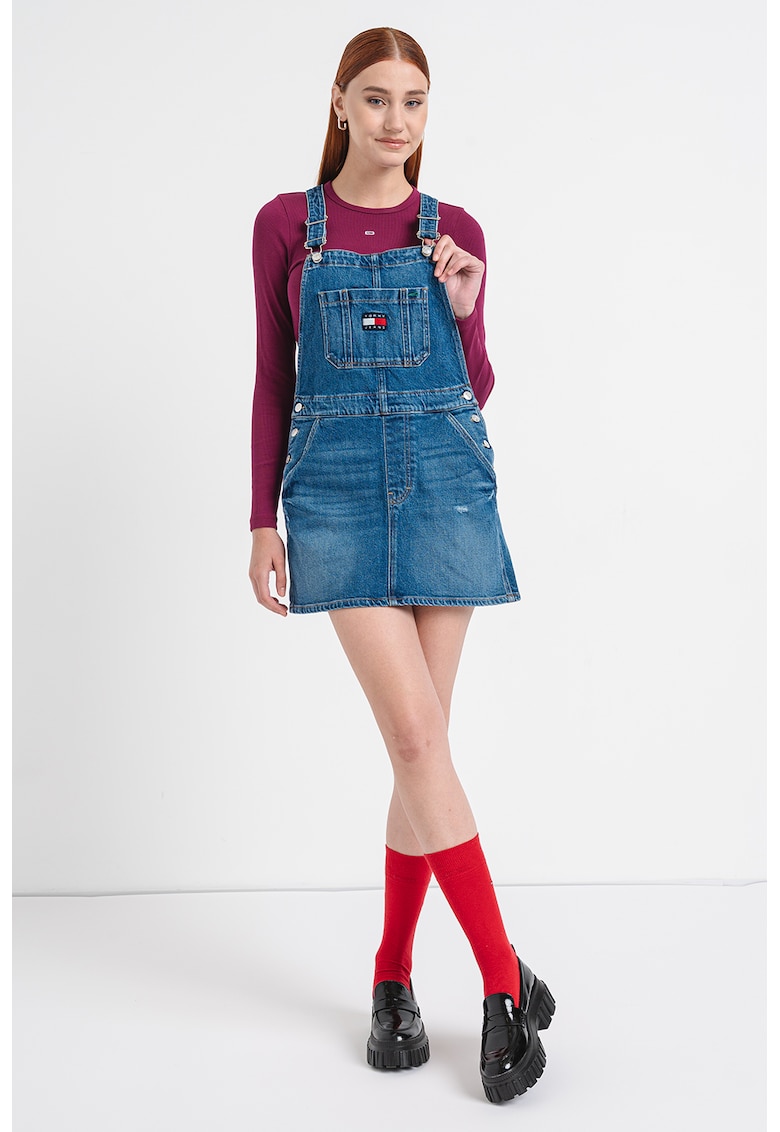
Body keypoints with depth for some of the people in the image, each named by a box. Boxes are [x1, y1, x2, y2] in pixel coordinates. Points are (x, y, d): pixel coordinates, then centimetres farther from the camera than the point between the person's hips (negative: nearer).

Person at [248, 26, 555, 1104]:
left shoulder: (455, 234, 8)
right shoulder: (286, 224, 7)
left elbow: (475, 388, 11)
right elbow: (274, 377, 7)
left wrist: (463, 313, -8)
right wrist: (263, 517, 4)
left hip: (445, 478, 1)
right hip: (336, 483, -1)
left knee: (420, 741, 2)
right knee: (418, 739, -11)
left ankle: (394, 975, 19)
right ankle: (505, 981, 0)